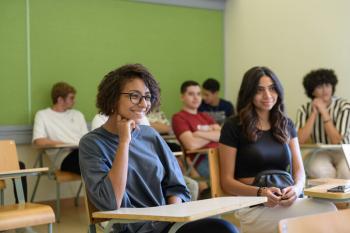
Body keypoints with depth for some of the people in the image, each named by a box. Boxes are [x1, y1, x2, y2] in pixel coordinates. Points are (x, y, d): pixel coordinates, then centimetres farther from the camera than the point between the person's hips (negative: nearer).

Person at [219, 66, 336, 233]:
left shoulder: (286, 125, 17)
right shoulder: (233, 127, 2)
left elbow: (299, 170, 12)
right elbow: (227, 182, 0)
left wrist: (296, 189, -12)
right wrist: (260, 192, -18)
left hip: (288, 201, 6)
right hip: (255, 207, -5)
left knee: (327, 208, -28)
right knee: (325, 212, -29)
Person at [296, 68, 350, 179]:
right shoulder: (305, 109, -5)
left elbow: (336, 140, -19)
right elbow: (300, 140, -19)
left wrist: (324, 112, -22)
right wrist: (314, 113, -19)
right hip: (319, 153, 1)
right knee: (316, 170, -33)